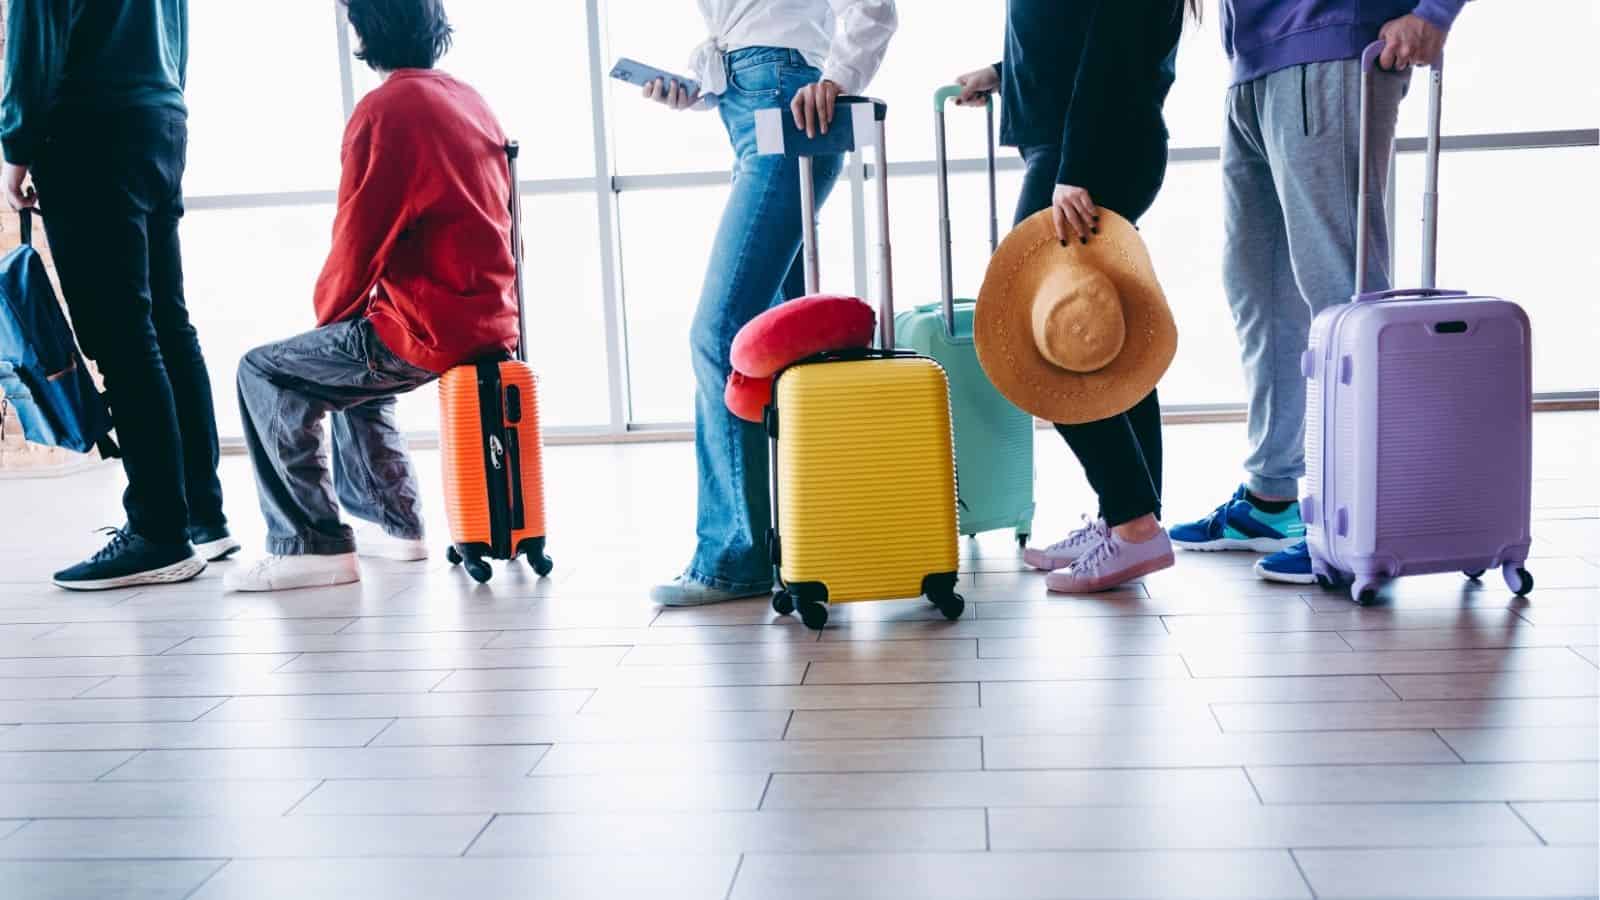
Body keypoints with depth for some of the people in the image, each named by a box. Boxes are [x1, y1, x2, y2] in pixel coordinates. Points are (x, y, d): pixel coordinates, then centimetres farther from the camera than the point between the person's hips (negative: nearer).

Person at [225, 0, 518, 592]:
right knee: (352, 365, 31)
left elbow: (357, 244, -15)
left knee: (265, 374, 4)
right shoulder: (471, 101, 13)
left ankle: (314, 547, 2)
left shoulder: (386, 109, -13)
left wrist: (328, 314, 6)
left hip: (427, 331, -9)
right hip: (487, 320, 9)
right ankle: (396, 523, 31)